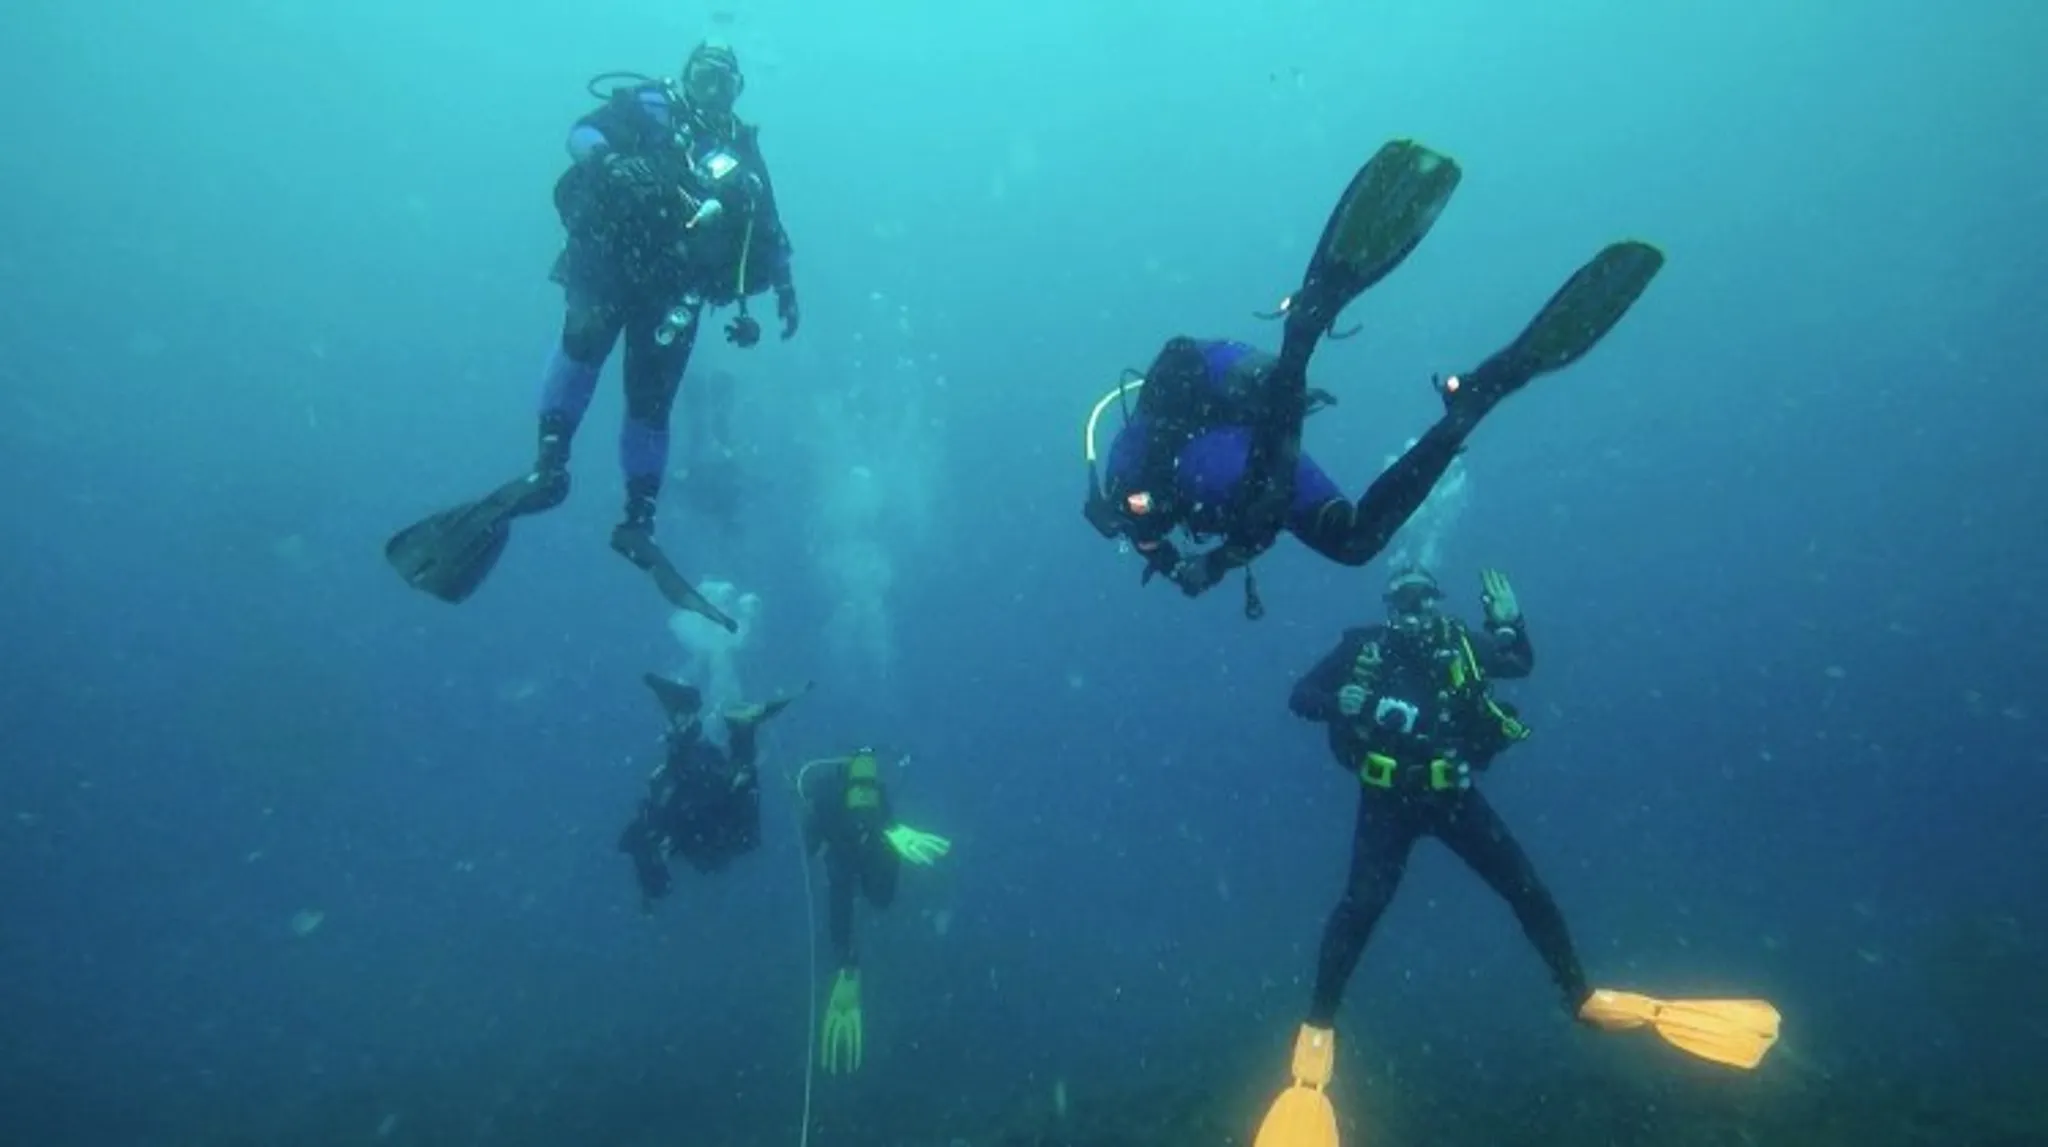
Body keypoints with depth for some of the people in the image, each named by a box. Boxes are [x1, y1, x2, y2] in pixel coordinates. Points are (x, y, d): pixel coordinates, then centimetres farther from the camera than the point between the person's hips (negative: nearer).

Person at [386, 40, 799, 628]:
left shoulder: (742, 148, 19)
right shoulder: (648, 106, 10)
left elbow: (768, 227, 24)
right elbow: (584, 132, -4)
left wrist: (784, 285, 13)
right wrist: (609, 161, -26)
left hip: (674, 286, 3)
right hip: (611, 253, -2)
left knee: (651, 400, -2)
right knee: (587, 333, -31)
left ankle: (638, 521, 6)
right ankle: (550, 467, -28)